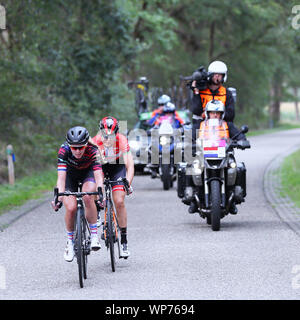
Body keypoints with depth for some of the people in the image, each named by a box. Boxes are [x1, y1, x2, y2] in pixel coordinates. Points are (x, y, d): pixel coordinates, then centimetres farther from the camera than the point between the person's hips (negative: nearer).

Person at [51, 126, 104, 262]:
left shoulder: (92, 150, -35)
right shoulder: (64, 150, -34)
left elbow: (98, 175, -43)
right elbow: (61, 177, -40)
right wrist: (59, 197, -54)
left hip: (88, 172, -1)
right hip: (70, 174, 1)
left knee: (87, 197, -32)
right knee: (71, 208, -19)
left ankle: (94, 235, -19)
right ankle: (70, 242, 5)